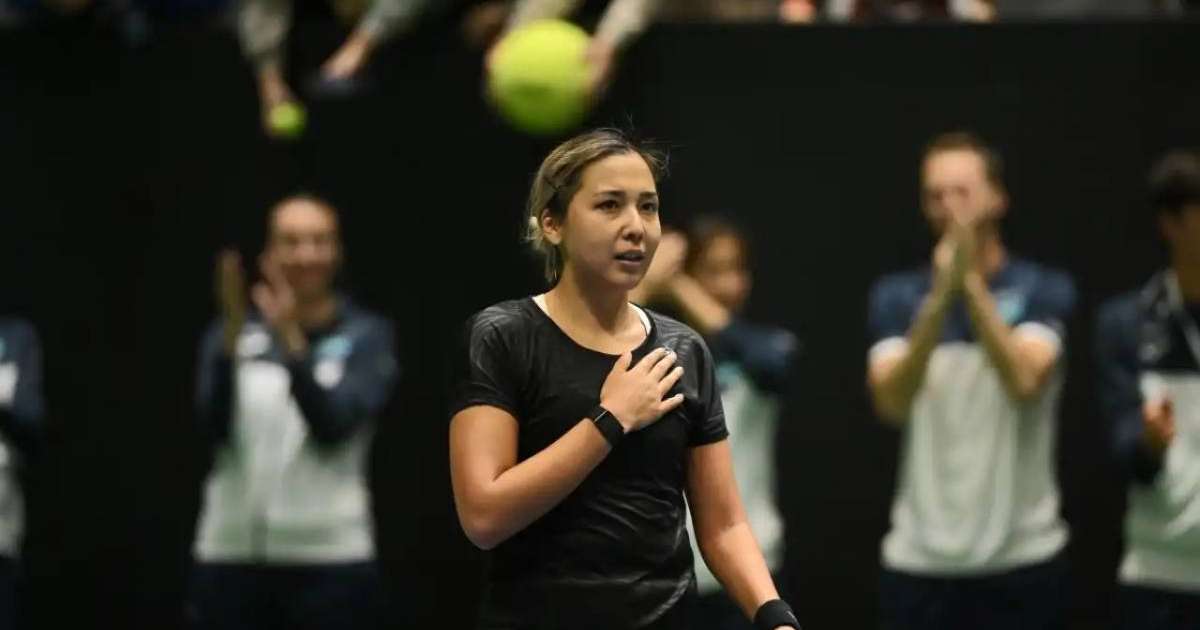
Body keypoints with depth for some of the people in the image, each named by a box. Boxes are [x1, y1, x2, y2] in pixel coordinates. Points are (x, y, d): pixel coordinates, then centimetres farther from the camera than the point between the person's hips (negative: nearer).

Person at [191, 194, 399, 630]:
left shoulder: (367, 336, 0)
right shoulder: (231, 335, 7)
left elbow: (334, 424, -16)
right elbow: (213, 427, -9)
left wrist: (293, 343, -29)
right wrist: (232, 338, -23)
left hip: (329, 559, -2)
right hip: (233, 558, 2)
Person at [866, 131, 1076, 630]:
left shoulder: (1044, 290, -1)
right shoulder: (896, 296, 4)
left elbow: (1024, 380, -19)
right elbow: (891, 401, -12)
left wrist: (971, 284, -23)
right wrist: (941, 295, -22)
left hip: (1022, 558, -1)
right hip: (919, 561, 2)